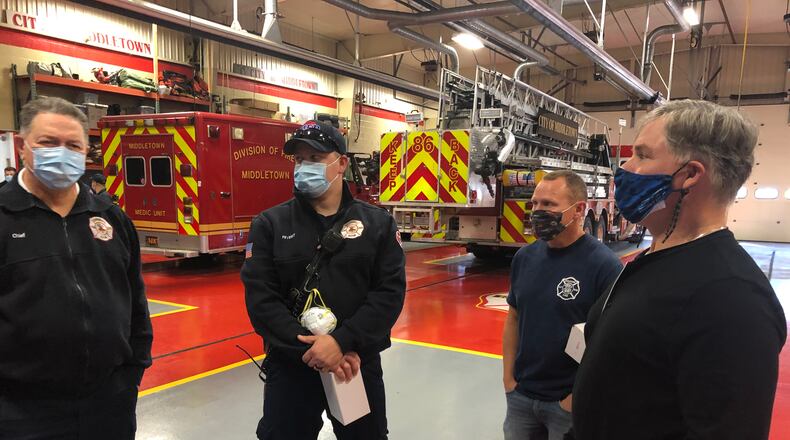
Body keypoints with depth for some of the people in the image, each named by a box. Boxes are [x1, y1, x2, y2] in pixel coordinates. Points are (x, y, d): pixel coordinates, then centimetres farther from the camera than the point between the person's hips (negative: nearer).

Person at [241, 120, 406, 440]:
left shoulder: (378, 223, -1)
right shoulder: (269, 224, -2)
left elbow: (390, 292, -9)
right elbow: (260, 297, -9)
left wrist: (342, 342, -20)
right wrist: (310, 348, -18)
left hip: (359, 365, 1)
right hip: (291, 366, 0)